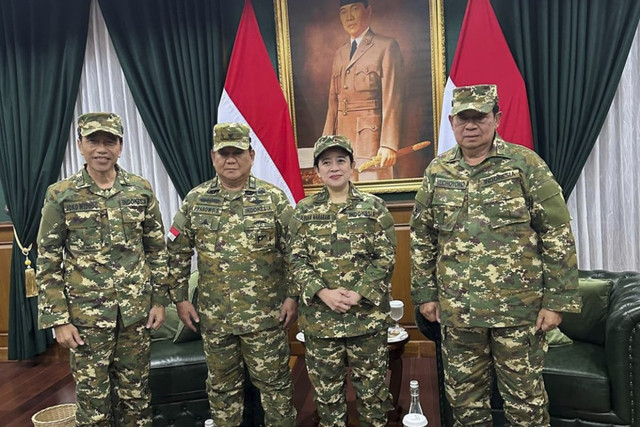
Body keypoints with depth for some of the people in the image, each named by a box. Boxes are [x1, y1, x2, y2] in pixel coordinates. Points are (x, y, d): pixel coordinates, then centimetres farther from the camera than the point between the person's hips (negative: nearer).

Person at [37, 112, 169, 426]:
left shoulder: (141, 190, 1)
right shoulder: (60, 195, -4)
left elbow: (157, 249, 6)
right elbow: (48, 262, -2)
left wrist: (159, 300, 3)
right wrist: (58, 319, -6)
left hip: (136, 311, 2)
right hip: (86, 314, -1)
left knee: (136, 394, 14)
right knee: (93, 400, 10)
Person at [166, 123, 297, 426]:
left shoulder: (274, 198, -5)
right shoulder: (195, 200, 1)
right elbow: (176, 253, 7)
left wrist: (293, 296, -7)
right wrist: (180, 298, 4)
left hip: (265, 314, -2)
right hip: (214, 316, 3)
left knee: (274, 383, 10)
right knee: (222, 386, 18)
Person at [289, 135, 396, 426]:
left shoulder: (373, 206, 0)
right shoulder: (304, 211, 4)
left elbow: (386, 257, -4)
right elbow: (297, 259, 1)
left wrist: (358, 293, -15)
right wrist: (323, 293, -13)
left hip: (367, 314, -1)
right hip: (319, 316, 1)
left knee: (372, 387, 10)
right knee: (326, 389, 13)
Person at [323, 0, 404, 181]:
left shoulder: (386, 47, 2)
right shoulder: (339, 54, 19)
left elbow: (392, 101, -6)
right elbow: (333, 103, 16)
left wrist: (389, 145, -14)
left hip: (371, 138, -5)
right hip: (343, 142, 5)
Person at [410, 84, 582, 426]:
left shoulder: (525, 164, -5)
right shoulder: (437, 171, 5)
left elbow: (558, 236, -6)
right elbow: (421, 237, 10)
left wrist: (557, 300, -9)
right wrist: (425, 293, 7)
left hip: (518, 308, -3)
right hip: (456, 309, 3)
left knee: (525, 398, 10)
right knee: (464, 398, 16)